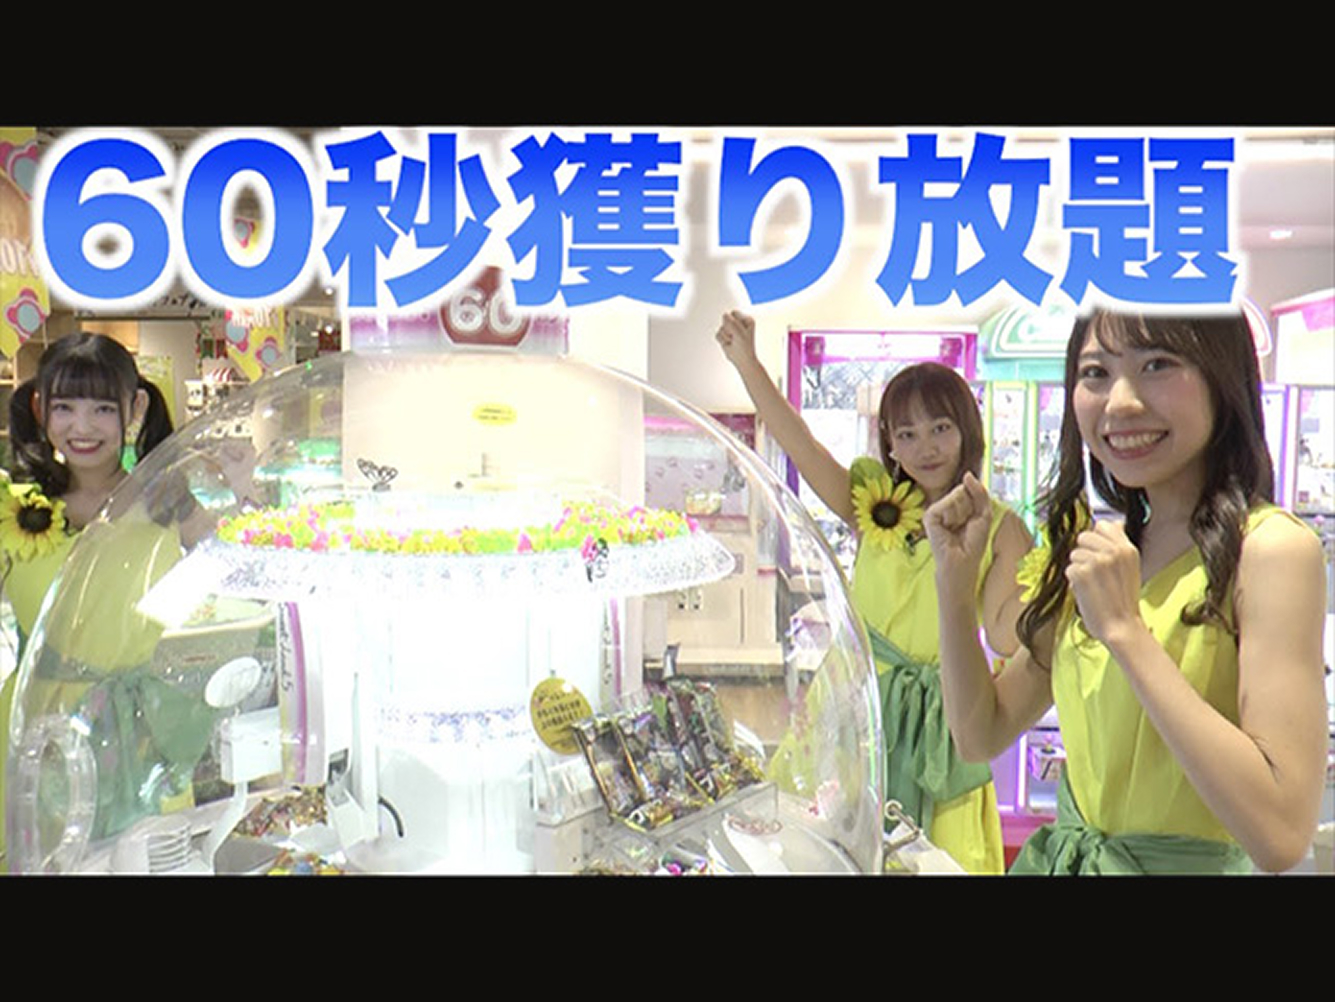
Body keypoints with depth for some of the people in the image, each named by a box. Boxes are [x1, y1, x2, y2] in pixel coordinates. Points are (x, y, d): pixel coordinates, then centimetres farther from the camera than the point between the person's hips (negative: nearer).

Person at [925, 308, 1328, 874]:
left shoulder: (1272, 547, -19)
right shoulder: (1106, 551, -1)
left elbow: (1281, 834, -26)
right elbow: (980, 736, 2)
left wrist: (1125, 630, -27)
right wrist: (954, 580, -9)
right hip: (1065, 856, 6)